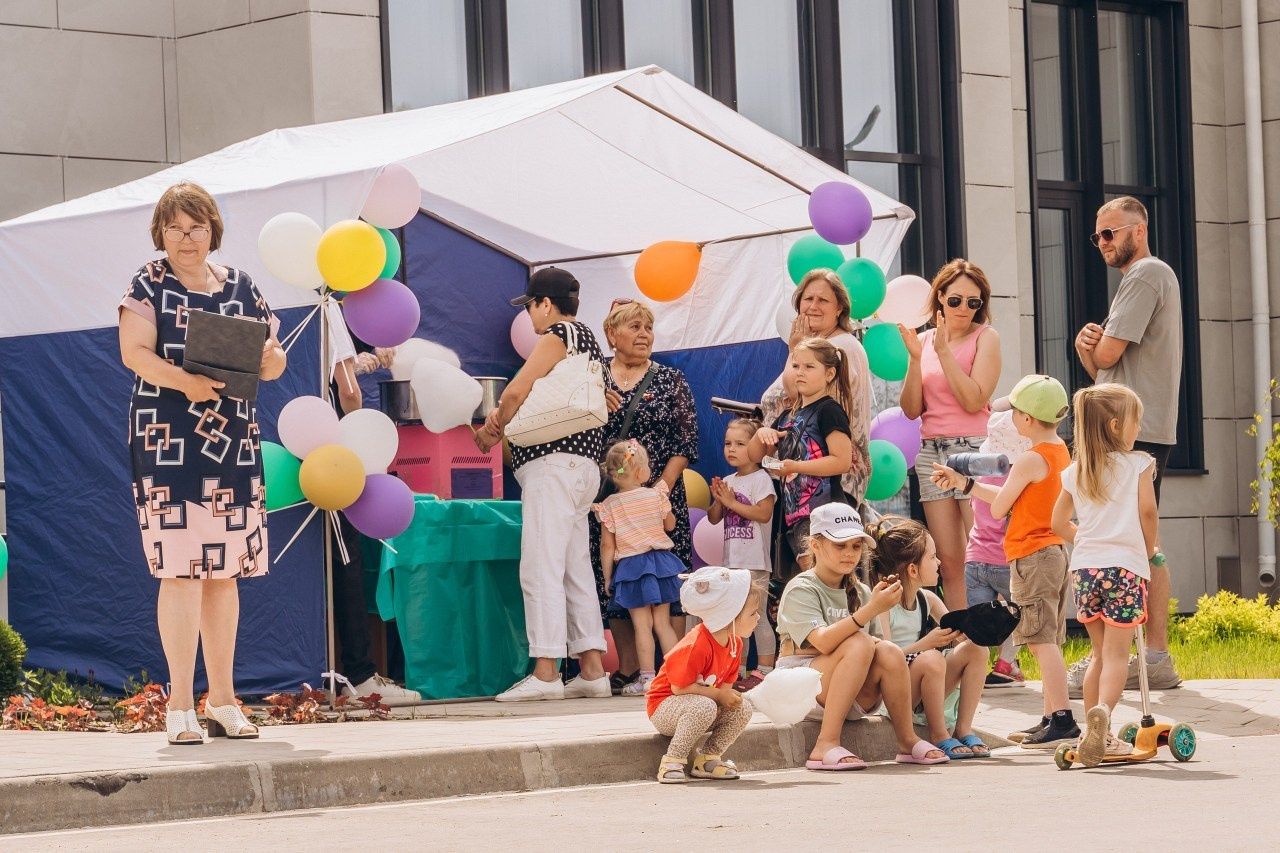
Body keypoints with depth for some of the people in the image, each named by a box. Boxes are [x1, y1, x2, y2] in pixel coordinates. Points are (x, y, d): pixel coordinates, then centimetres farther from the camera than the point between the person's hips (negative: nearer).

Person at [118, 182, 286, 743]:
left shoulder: (240, 287, 13)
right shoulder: (149, 284, 2)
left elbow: (271, 357, 13)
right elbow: (134, 351, -11)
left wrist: (271, 359, -12)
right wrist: (184, 380, -28)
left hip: (233, 442, 4)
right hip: (167, 440, -4)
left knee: (225, 570, 7)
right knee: (181, 568, -10)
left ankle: (222, 700, 14)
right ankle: (180, 706, -9)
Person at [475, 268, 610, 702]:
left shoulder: (557, 336, -7)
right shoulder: (586, 337, 22)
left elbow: (517, 390, -13)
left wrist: (493, 430, 3)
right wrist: (501, 418, 12)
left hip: (554, 462, -10)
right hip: (583, 465, 10)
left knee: (541, 569, -11)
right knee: (576, 571, 9)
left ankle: (545, 673, -15)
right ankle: (592, 670, 7)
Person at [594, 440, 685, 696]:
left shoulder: (609, 505, -6)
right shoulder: (656, 496, -3)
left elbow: (607, 545, -5)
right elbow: (670, 524, 13)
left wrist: (607, 578, 2)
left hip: (630, 568, -2)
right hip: (660, 561, 2)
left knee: (642, 625, 0)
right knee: (663, 622, 9)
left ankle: (647, 677, -5)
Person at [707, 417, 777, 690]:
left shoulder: (761, 479, -7)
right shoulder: (727, 481, 14)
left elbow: (764, 513, -19)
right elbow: (713, 519, 14)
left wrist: (731, 502, -17)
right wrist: (718, 500, -5)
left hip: (754, 561, -8)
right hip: (732, 560, 8)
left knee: (756, 617, -8)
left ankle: (765, 671, -5)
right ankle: (738, 671, 16)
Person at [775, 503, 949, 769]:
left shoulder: (860, 593, 13)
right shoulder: (801, 590, -9)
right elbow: (823, 642, -26)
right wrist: (872, 609, -34)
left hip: (853, 698, 5)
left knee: (889, 652, -23)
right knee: (859, 643, -31)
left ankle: (907, 741, -11)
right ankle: (826, 745, -35)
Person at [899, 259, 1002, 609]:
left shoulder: (985, 337, -2)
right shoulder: (924, 340, 10)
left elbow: (974, 400, -13)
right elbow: (911, 409, 6)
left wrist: (944, 351, -14)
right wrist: (915, 359, -6)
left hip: (973, 449, -5)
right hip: (932, 451, 5)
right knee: (950, 561, 5)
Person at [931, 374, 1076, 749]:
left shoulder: (1030, 461, -16)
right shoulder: (1060, 452, 13)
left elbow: (998, 508, -8)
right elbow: (1008, 500, 18)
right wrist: (964, 483, 21)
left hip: (1031, 556, -10)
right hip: (1056, 551, 10)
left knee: (1043, 640, -12)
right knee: (1048, 641, 13)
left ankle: (1062, 719, -17)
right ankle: (1052, 718, 16)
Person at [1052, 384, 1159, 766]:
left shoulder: (1075, 472, 13)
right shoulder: (1137, 464, -1)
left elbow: (1059, 522, 18)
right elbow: (1147, 511, -8)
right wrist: (1151, 550, 6)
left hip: (1085, 566, 5)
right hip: (1125, 566, -5)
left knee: (1100, 654, 15)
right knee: (1117, 653, -8)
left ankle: (1098, 735, 14)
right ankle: (1103, 710, -34)